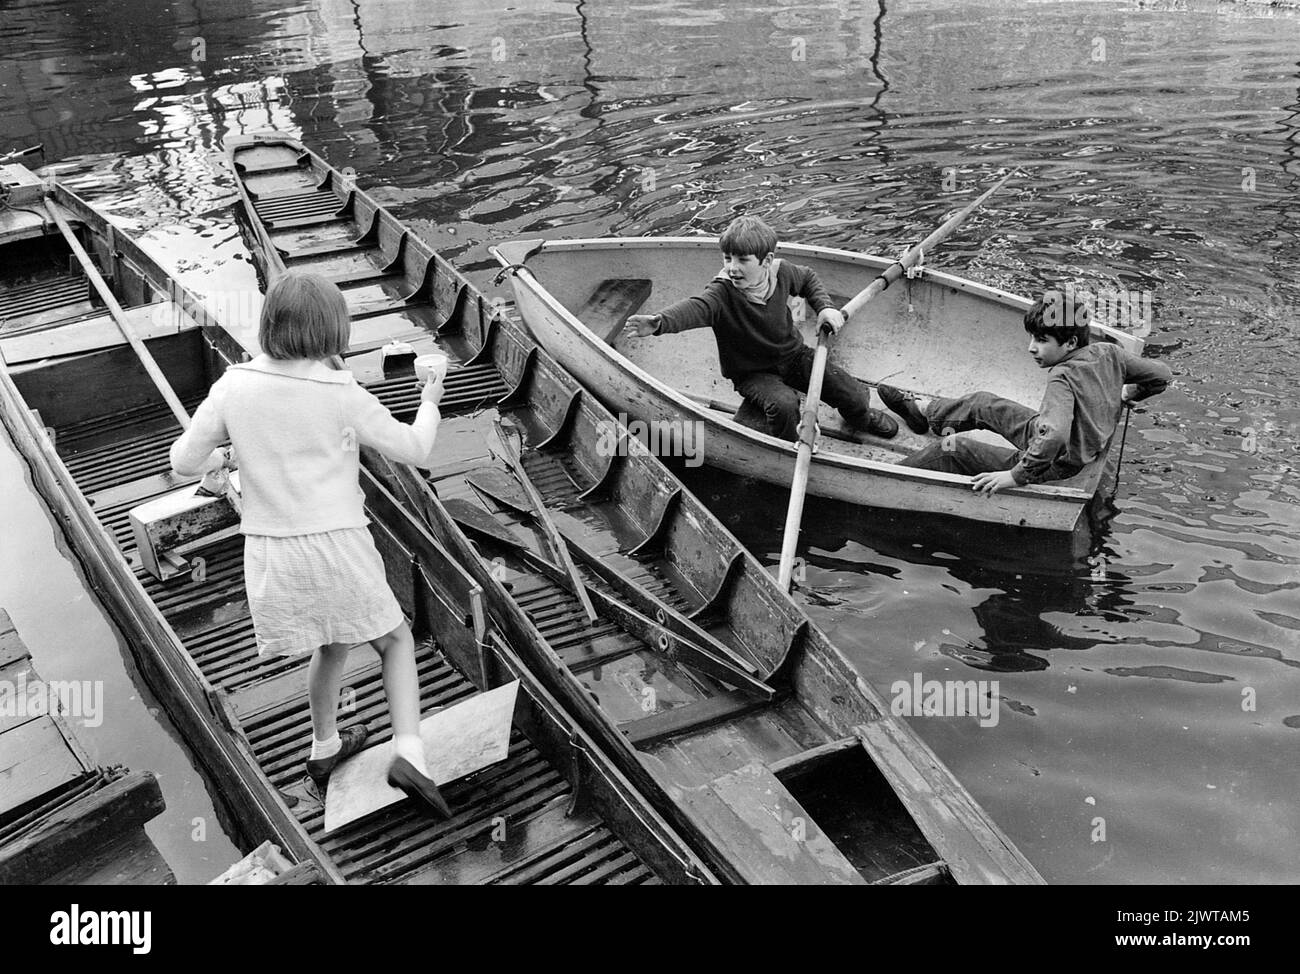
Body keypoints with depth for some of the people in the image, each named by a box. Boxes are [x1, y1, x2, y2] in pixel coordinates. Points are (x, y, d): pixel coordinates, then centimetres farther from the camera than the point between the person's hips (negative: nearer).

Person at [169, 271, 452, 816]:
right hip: (337, 546, -4)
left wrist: (222, 457, 23)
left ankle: (326, 749, 45)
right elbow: (414, 451, -2)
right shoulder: (343, 396, -11)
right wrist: (430, 402, 16)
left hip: (269, 552, 4)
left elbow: (184, 462, 2)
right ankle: (408, 754, -1)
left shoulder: (233, 387, -3)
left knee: (333, 646, 27)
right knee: (395, 640, 15)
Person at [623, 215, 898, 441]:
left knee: (854, 395, -3)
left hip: (793, 355, 4)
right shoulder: (722, 292, -28)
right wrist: (659, 323, -69)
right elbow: (694, 308, -50)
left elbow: (808, 278, 11)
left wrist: (824, 308, -3)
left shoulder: (782, 272, -13)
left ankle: (862, 417, 35)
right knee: (783, 404, -34)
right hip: (753, 373, -4)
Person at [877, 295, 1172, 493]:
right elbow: (1162, 375, 0)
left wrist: (1017, 476, -40)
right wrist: (1122, 399, 16)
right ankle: (922, 412, 44)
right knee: (983, 403, 21)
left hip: (1053, 468, -9)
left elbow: (1054, 436, -49)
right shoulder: (1108, 352, -11)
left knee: (951, 449, -4)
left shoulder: (1063, 379, -34)